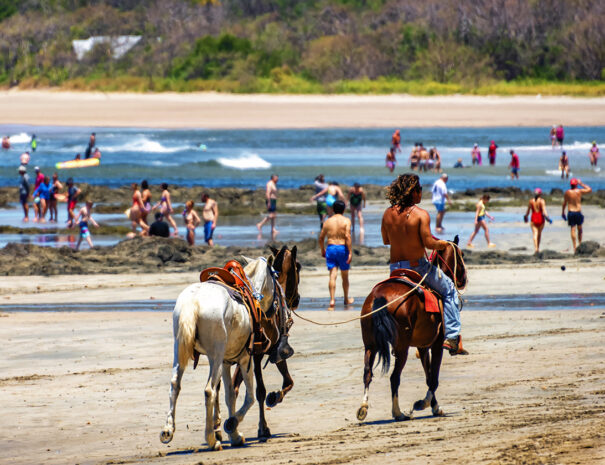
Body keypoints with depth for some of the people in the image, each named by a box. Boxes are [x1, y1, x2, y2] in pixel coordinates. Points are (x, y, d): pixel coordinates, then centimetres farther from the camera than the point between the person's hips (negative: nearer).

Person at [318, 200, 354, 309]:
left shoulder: (328, 221, 7)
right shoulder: (346, 221, -4)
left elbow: (321, 237, 10)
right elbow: (347, 236, -14)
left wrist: (323, 250, 25)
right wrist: (350, 252, -14)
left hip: (330, 248, 2)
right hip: (342, 248, -2)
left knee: (333, 275, -3)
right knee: (345, 276, 14)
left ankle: (332, 300, -17)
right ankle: (346, 299, 28)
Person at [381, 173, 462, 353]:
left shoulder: (388, 213, 2)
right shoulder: (421, 214, -14)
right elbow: (428, 242, -19)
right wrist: (441, 244, 1)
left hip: (395, 269, 5)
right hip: (417, 266, -5)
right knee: (449, 290, 15)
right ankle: (451, 337, 7)